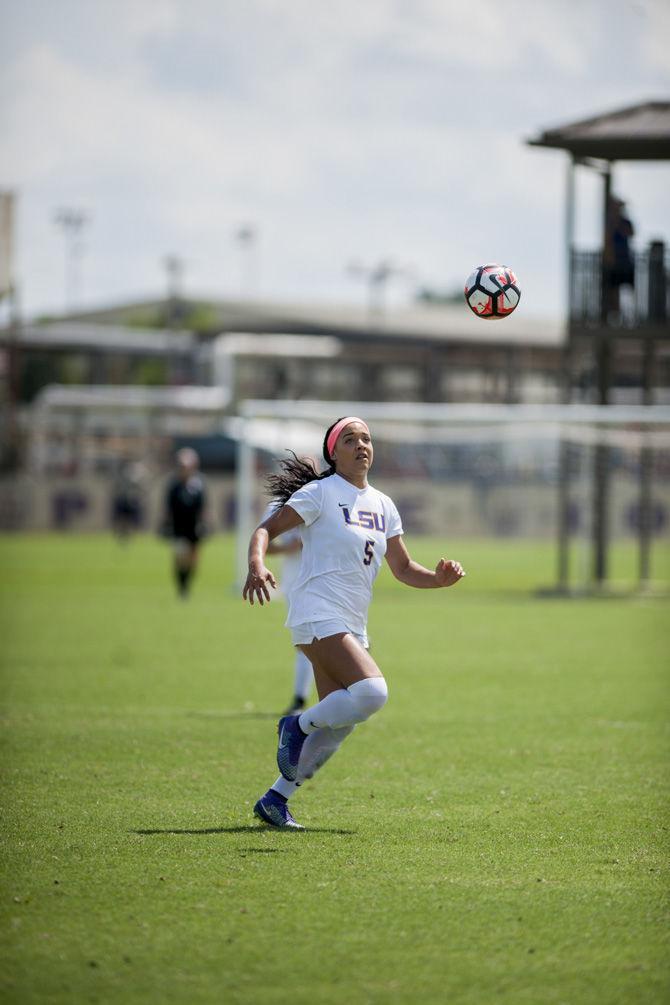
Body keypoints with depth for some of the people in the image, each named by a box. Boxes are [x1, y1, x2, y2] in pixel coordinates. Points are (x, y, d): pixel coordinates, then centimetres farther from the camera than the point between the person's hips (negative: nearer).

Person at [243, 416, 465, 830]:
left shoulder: (384, 506, 14)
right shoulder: (321, 493, -5)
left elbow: (404, 569, 17)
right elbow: (266, 529, -9)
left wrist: (439, 578, -3)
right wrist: (257, 566, -30)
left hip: (353, 625, 8)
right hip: (318, 614, -8)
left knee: (338, 726, 4)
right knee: (372, 692, -26)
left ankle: (276, 799, 15)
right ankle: (299, 725, -4)